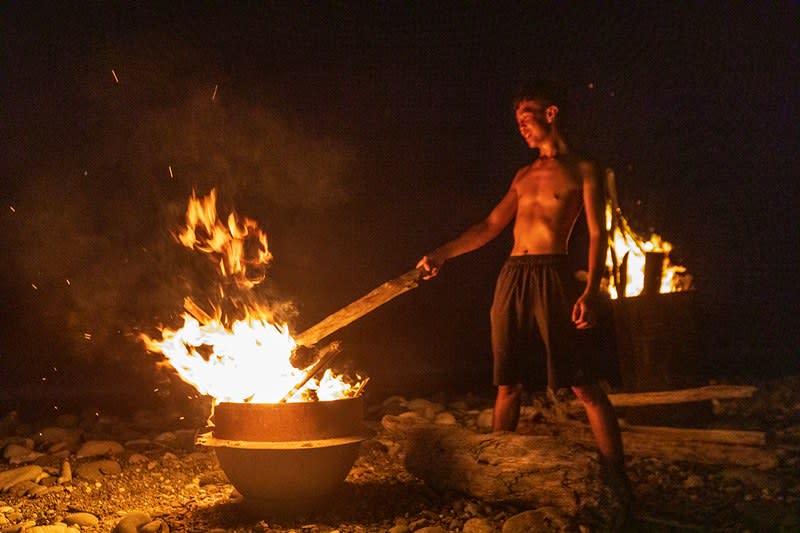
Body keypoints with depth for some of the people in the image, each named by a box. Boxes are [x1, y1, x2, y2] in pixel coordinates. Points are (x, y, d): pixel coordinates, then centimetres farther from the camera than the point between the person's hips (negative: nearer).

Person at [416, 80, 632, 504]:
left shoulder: (582, 170, 5)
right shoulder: (524, 176, 21)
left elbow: (597, 233, -2)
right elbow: (490, 226, 21)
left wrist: (591, 290, -14)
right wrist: (441, 254, 14)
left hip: (553, 277, -5)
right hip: (512, 278, 5)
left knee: (586, 386, -8)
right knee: (508, 386, 7)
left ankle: (618, 480, -3)